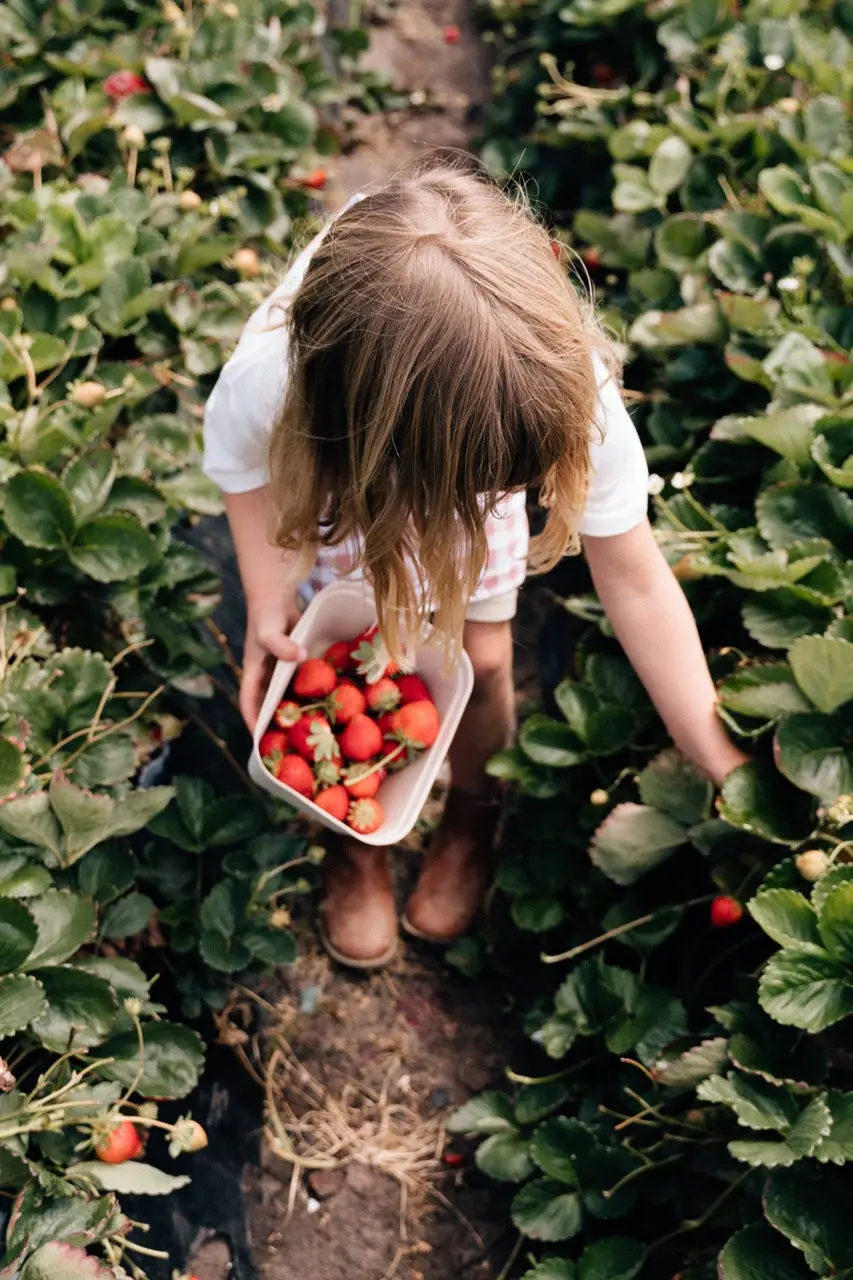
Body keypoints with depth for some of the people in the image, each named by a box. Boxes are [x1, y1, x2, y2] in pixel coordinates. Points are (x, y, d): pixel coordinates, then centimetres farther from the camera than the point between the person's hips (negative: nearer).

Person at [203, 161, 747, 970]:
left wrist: (719, 762, -28)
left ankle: (470, 812, 33)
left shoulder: (572, 391, -43)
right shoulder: (266, 382, -45)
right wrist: (266, 604, -27)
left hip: (471, 442, 1)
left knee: (482, 657, -1)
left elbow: (636, 585, -31)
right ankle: (357, 834, 29)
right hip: (336, 464, 0)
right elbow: (243, 463, -17)